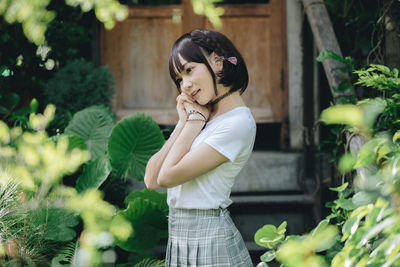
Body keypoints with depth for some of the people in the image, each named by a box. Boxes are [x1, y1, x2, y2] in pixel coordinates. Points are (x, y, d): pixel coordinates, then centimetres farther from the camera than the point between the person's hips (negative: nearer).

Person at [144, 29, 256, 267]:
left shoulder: (238, 123, -14)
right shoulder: (197, 113, 11)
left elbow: (168, 177, -16)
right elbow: (152, 179, 2)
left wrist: (196, 119, -7)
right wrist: (186, 122, 0)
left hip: (208, 242, -7)